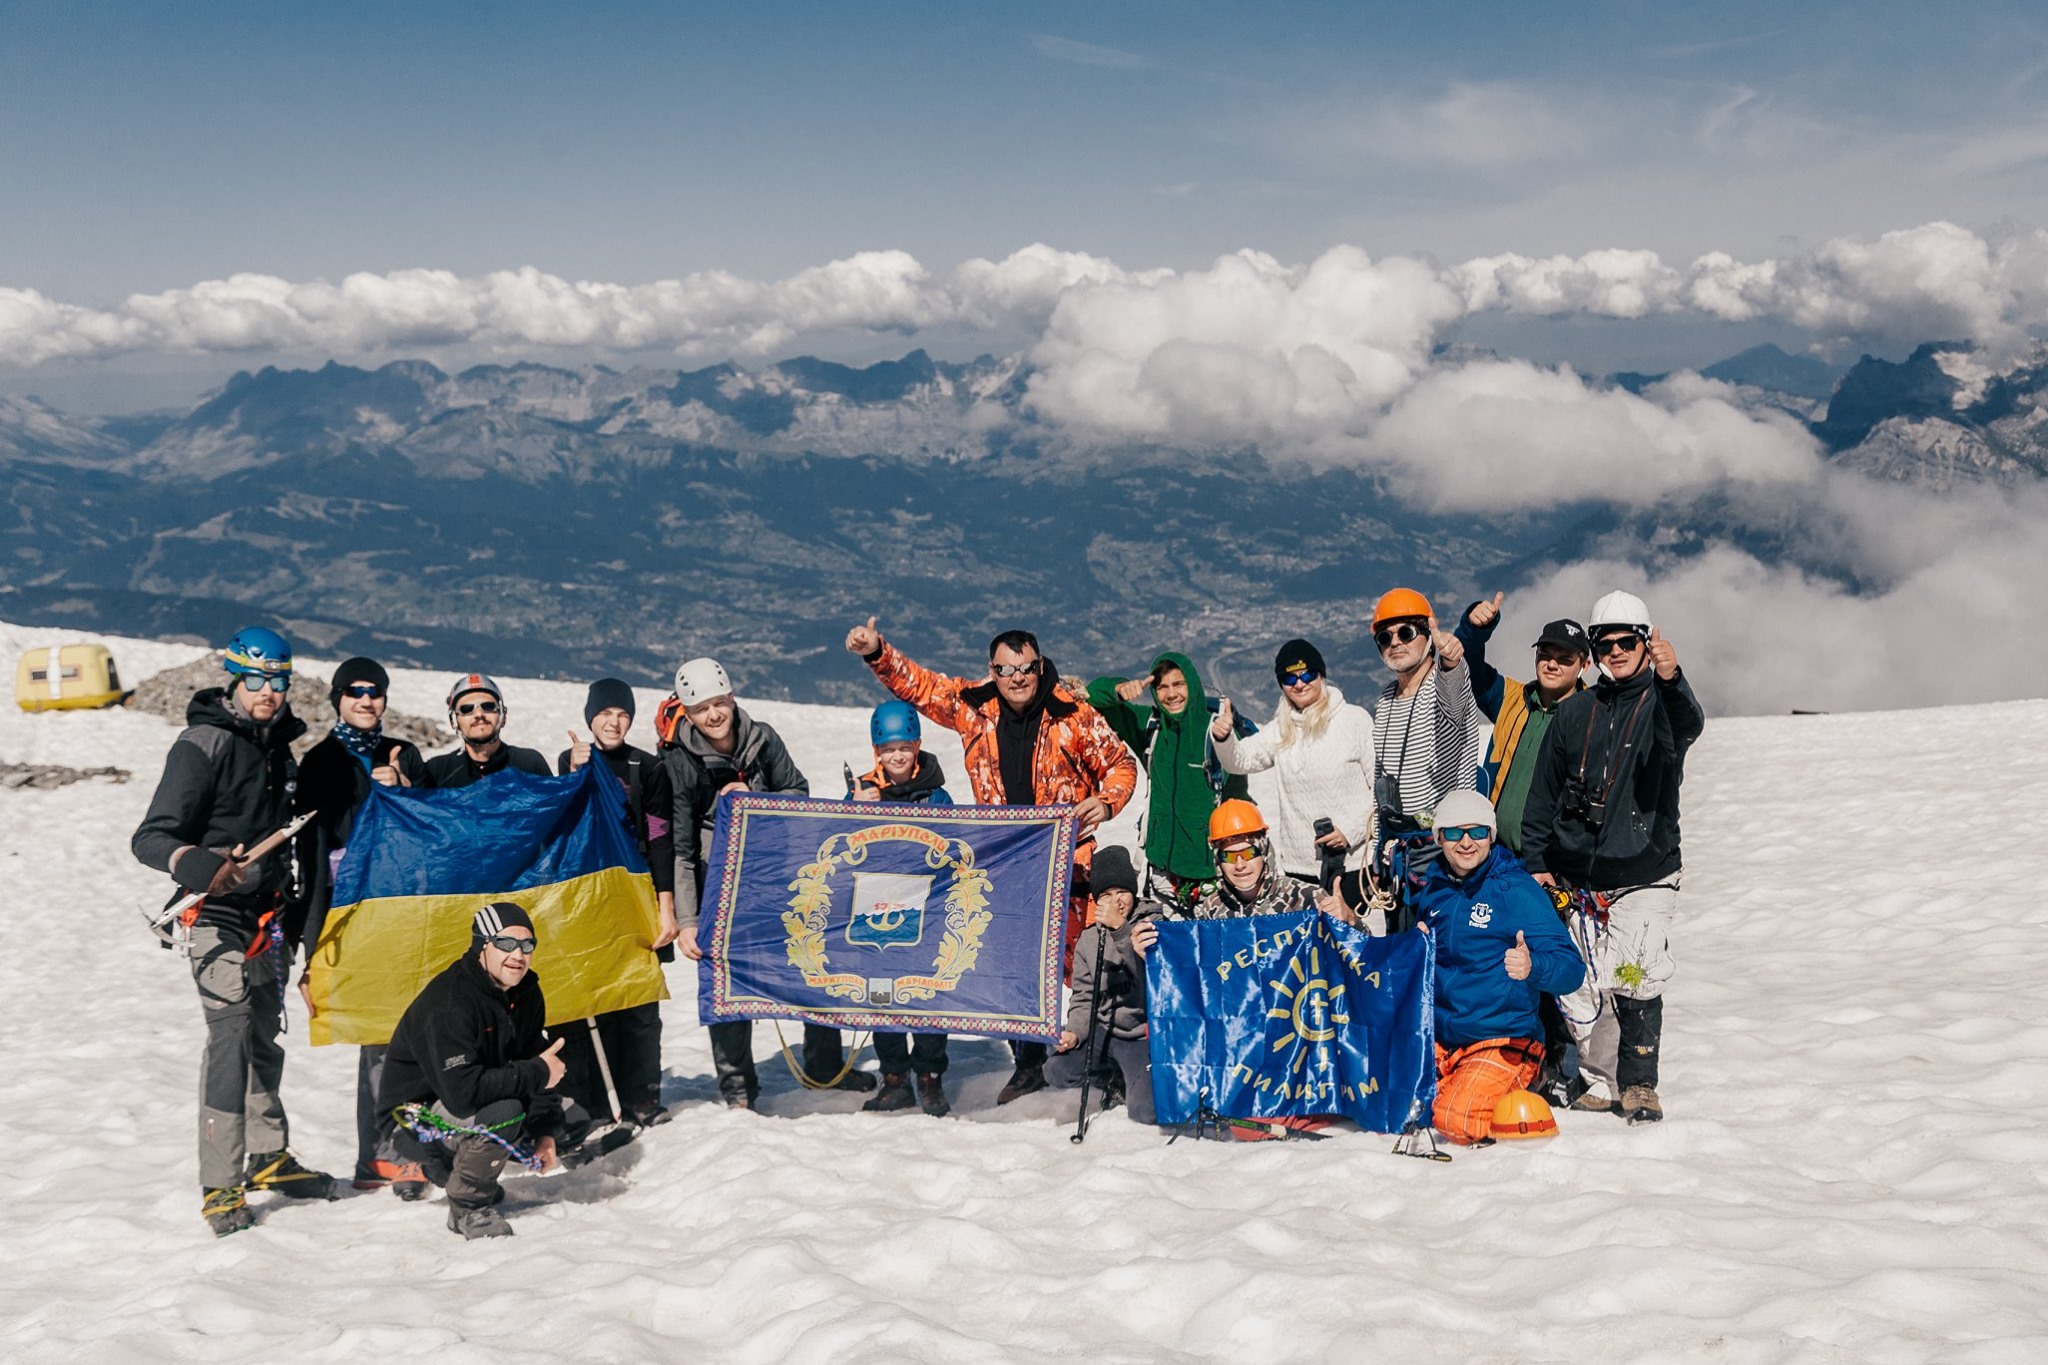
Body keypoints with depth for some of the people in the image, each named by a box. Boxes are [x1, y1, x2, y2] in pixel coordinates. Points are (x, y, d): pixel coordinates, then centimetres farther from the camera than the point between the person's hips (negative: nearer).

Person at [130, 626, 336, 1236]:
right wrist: (196, 863, -40)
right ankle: (221, 1186, -12)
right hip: (217, 912, -8)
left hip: (266, 912, 8)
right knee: (231, 1032, -15)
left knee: (265, 1032, 15)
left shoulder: (277, 746, 10)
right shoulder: (203, 746, -15)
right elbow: (151, 837, -21)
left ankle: (269, 1157, 29)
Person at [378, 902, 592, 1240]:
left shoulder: (526, 993, -3)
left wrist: (544, 1130, -9)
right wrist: (536, 1074, -30)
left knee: (573, 1122, 6)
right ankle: (467, 1207, -10)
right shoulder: (448, 1003, -29)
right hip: (417, 1116, -9)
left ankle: (446, 1166, 13)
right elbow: (462, 1090, -38)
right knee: (504, 1114, -36)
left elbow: (532, 1061, 5)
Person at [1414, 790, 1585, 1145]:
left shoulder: (1516, 889, -10)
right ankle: (1456, 1083, 13)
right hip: (1438, 1039, 6)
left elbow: (1571, 970, -17)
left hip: (1502, 1039, -6)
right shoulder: (1433, 889, 8)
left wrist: (1531, 967, -37)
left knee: (1457, 1122, -26)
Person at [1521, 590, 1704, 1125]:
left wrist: (1670, 679, -45)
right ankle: (1600, 1080, 16)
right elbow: (1544, 793, 15)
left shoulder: (1662, 702, 1)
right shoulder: (1575, 712, 11)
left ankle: (1639, 1084, 4)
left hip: (1644, 874, -3)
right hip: (1575, 876, 3)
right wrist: (1536, 861, 9)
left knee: (1637, 982, -9)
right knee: (1579, 985, 2)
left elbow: (1688, 726, -25)